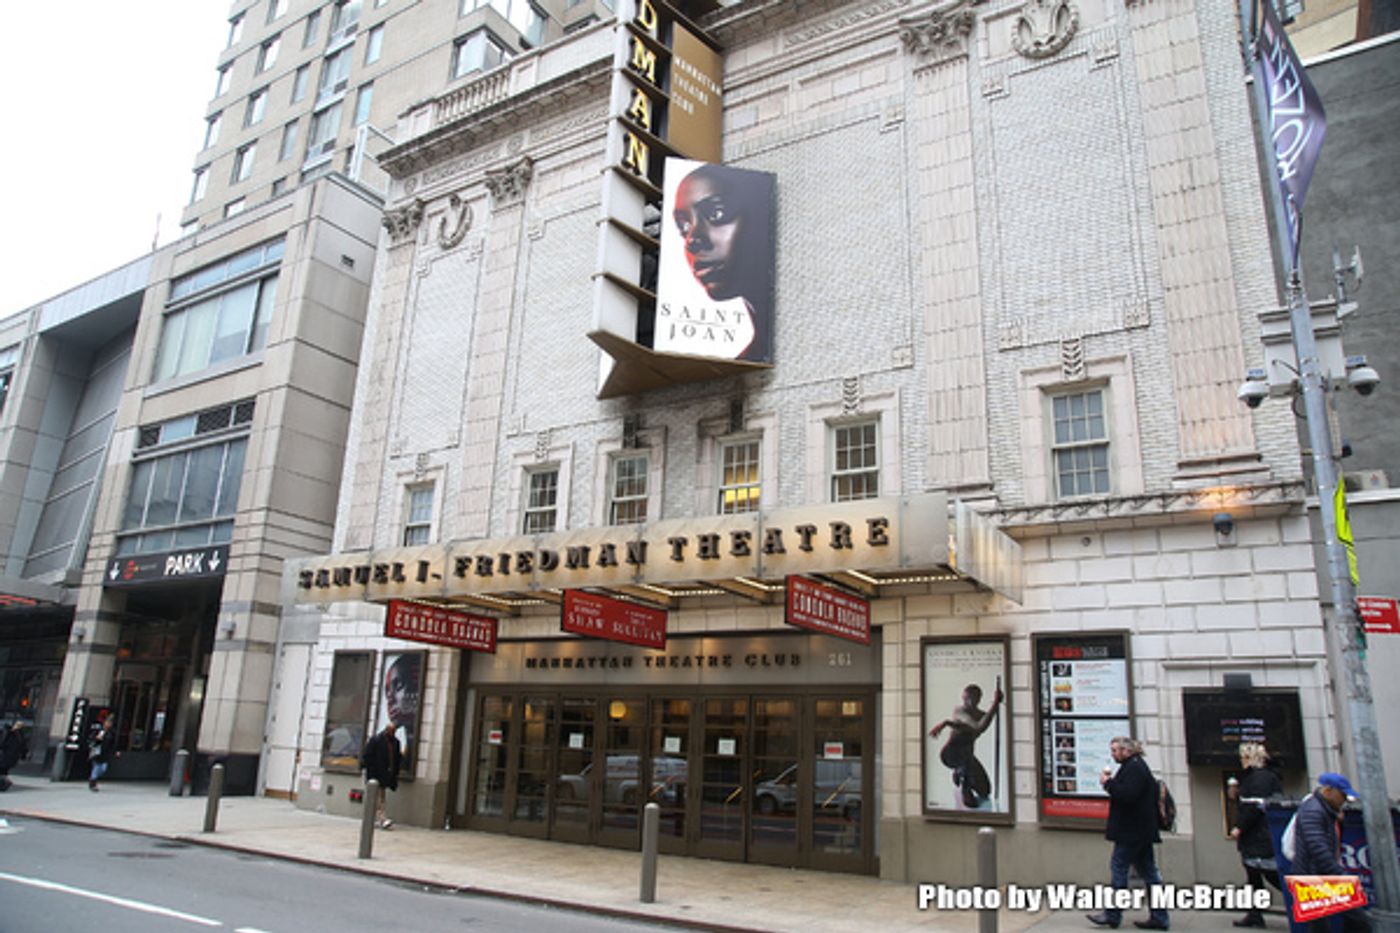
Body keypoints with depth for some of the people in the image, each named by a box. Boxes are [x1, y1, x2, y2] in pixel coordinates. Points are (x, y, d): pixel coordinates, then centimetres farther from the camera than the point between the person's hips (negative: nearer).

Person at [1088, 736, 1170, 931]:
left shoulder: (1134, 768, -15)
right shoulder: (1136, 766, 17)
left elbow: (1127, 795, -25)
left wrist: (1108, 783, -16)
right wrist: (1111, 782, 7)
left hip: (1131, 832, -10)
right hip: (1141, 831, 10)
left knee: (1118, 868, -4)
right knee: (1148, 872, 10)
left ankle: (1112, 915, 1)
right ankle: (1159, 917, 13)